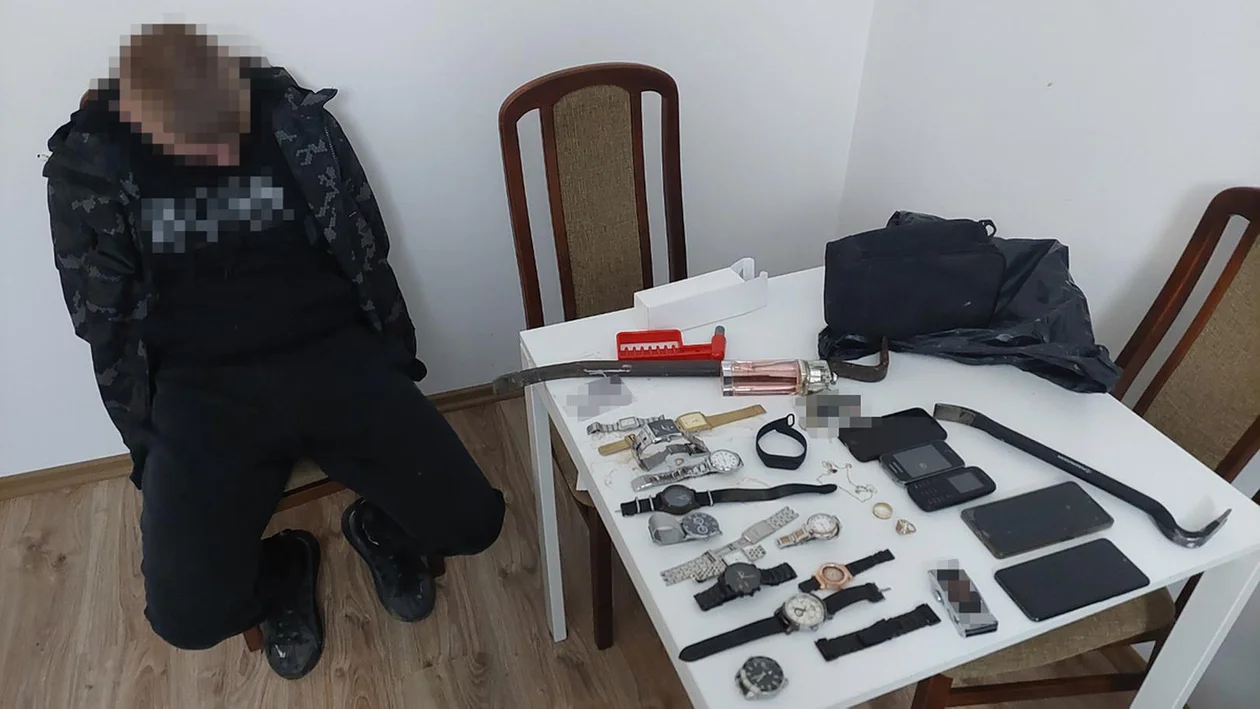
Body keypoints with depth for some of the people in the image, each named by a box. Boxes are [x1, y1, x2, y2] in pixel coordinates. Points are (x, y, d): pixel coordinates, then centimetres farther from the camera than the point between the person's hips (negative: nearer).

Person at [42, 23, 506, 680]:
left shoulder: (296, 119, -3)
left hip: (333, 358, 1)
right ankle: (284, 568, 20)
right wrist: (148, 441, 4)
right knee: (188, 614, -16)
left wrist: (393, 371, 9)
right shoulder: (86, 165, -3)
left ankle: (376, 526, 23)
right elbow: (105, 322, 4)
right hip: (203, 391, 0)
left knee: (471, 522, -12)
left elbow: (366, 252, 6)